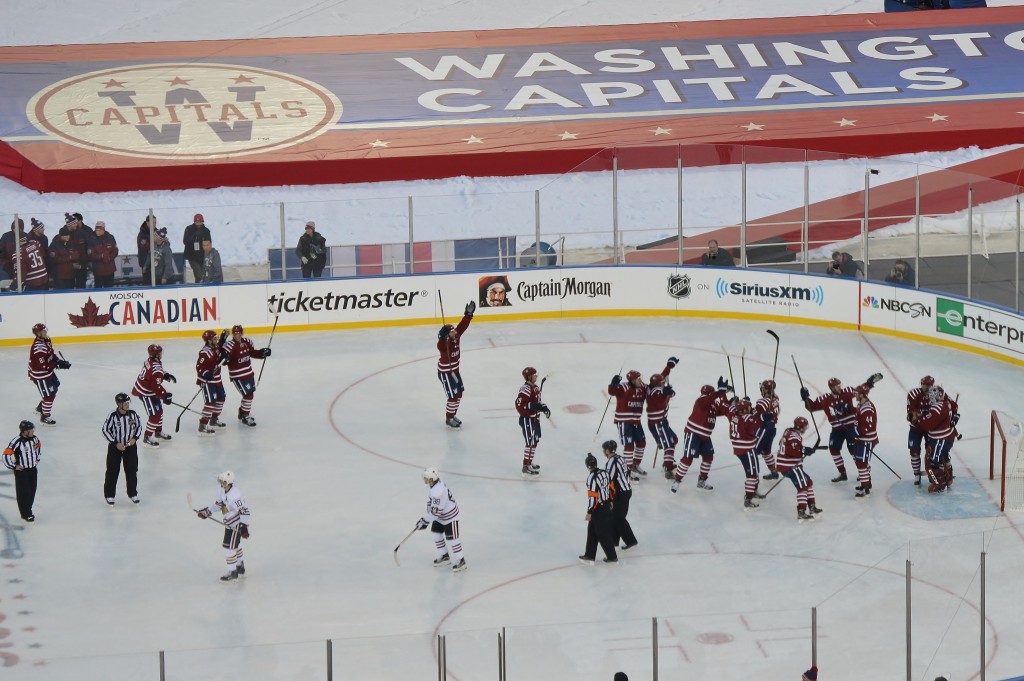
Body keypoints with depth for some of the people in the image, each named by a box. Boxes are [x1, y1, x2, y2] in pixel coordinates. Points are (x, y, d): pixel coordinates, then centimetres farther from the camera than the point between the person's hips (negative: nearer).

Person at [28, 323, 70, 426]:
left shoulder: (46, 340, -2)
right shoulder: (38, 348, -32)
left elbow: (51, 355, 12)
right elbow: (43, 365, -32)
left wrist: (59, 361, -4)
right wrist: (59, 365, -28)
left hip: (47, 371, 10)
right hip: (39, 374, -10)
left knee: (54, 387, 25)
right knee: (49, 395, -2)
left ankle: (40, 408, 42)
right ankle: (44, 417, 16)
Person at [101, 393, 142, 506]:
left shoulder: (133, 414, -9)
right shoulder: (113, 416, -20)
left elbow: (139, 425, 6)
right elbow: (105, 430, -13)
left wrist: (135, 438, -9)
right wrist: (115, 443, -17)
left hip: (130, 445, 4)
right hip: (115, 446, -3)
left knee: (132, 470, 10)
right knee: (112, 471, 3)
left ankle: (132, 493, 25)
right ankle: (109, 495, 15)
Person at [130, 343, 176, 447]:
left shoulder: (150, 360, -3)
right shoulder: (156, 370, -32)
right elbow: (157, 387, -28)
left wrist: (166, 375, 6)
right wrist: (165, 396, -17)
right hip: (146, 393, -10)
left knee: (159, 410, 22)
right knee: (155, 415, -7)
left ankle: (158, 431, 40)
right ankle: (147, 438, 1)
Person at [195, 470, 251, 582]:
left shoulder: (235, 495, -32)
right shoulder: (222, 491, -3)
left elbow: (244, 510, -30)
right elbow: (218, 504, 14)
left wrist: (244, 527, -34)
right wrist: (206, 512, 7)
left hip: (237, 524, -9)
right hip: (229, 523, 9)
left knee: (229, 547, -5)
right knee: (235, 545, 23)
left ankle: (232, 572, 8)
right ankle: (240, 567, 41)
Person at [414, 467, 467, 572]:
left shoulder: (438, 492, -37)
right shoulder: (435, 483, -7)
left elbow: (436, 511, -32)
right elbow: (431, 501, 8)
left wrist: (425, 521, -23)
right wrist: (427, 517, 7)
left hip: (450, 516, -10)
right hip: (440, 516, 10)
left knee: (451, 538, -4)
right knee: (436, 532, 16)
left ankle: (461, 560, 10)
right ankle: (444, 556, 32)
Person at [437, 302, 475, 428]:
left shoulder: (456, 337, -8)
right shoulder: (443, 344, -30)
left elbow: (463, 326, -6)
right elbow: (442, 347, -53)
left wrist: (469, 314, -16)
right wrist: (444, 337, -70)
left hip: (455, 369, 9)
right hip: (445, 372, -9)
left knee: (459, 393, 16)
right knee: (453, 396, -4)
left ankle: (452, 415, 34)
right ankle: (449, 419, 13)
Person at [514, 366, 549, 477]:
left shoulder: (535, 387, 10)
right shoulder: (525, 389, -23)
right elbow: (519, 404, -29)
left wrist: (543, 407, 9)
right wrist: (533, 406, -32)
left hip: (534, 418, 10)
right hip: (527, 419, -10)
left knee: (535, 441, 19)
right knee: (531, 443, -9)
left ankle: (529, 463, 34)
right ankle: (526, 468, -5)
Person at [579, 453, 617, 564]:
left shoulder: (592, 477, -24)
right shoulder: (605, 473, 1)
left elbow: (592, 497, -24)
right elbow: (611, 488, 12)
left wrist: (589, 512, -16)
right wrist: (610, 501, 28)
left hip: (598, 509, -9)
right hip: (606, 506, 9)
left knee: (603, 534, 3)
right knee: (592, 531, 16)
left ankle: (612, 557, 12)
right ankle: (590, 555, 21)